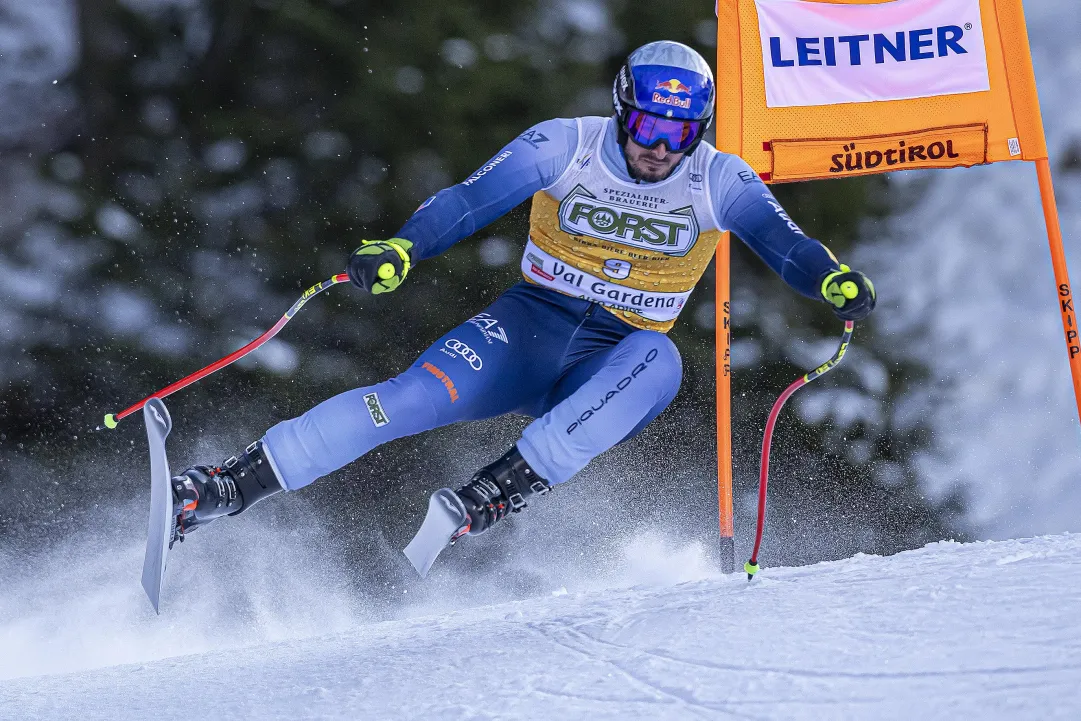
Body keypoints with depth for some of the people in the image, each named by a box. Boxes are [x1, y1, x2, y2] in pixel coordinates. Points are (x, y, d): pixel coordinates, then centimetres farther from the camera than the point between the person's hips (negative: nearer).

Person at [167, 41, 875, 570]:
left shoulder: (718, 181, -6)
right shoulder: (566, 146, -9)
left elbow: (783, 241, -17)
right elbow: (471, 200, -18)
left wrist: (836, 278, -40)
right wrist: (401, 248, -36)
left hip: (608, 373, 0)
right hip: (533, 329, 0)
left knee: (657, 361, -36)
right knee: (418, 396, -25)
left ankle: (497, 492, -40)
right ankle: (231, 484, -25)